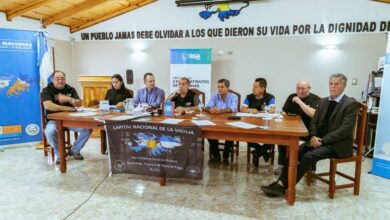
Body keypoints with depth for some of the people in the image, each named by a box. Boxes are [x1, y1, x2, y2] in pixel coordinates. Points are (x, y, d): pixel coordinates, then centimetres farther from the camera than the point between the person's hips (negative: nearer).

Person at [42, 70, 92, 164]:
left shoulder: (71, 89, 10)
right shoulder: (47, 90, -1)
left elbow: (79, 104, 0)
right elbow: (48, 105, -18)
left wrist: (69, 99, -19)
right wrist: (66, 108, -17)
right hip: (54, 120, -3)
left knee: (87, 128, -20)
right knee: (49, 132, -36)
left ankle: (74, 150, 2)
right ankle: (59, 153, -7)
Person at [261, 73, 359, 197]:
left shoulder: (351, 104, -6)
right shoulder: (323, 101, 14)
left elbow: (345, 129, -15)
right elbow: (314, 121, 13)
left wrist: (323, 140, -20)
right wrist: (313, 136, -7)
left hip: (337, 144, -6)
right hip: (319, 140, 6)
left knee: (309, 156, -28)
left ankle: (283, 186, -24)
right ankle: (281, 182, -24)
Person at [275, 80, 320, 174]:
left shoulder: (315, 99, -3)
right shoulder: (292, 97, 11)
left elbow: (313, 114, -21)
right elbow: (284, 113, 12)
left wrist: (299, 101, -18)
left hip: (308, 130, -3)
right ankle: (282, 164, -12)